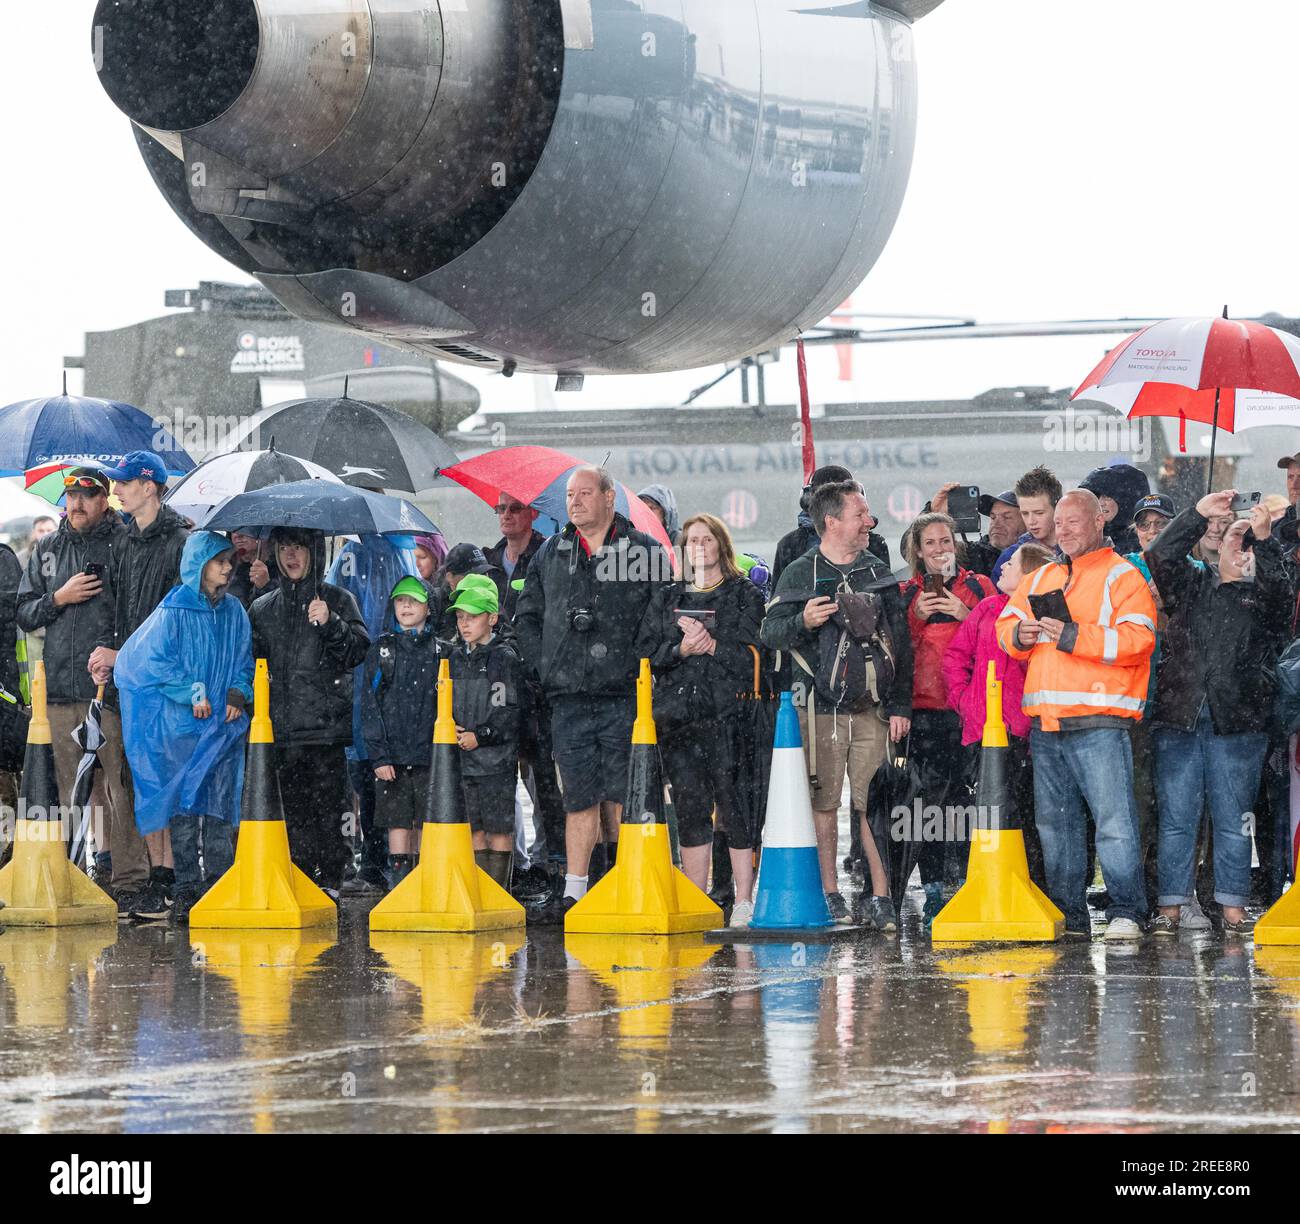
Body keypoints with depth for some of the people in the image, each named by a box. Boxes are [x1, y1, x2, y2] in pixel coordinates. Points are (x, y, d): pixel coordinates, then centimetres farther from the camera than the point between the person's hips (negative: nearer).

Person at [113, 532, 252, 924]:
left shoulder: (234, 613, 10)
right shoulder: (173, 612, -3)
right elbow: (153, 661, -6)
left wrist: (238, 694, 0)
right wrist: (192, 693, -12)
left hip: (224, 725, 3)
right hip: (180, 726, -3)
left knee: (220, 808, 0)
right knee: (183, 807, -2)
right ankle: (186, 889, 2)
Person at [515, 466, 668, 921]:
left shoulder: (644, 551, 3)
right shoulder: (550, 554, 15)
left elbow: (661, 613, -1)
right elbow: (526, 615, 21)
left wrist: (638, 663, -9)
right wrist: (544, 666, 10)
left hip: (624, 695, -3)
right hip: (568, 697, 3)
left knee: (620, 794, -1)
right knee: (579, 795, 0)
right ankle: (574, 889, 0)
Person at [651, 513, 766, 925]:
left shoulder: (744, 594, 7)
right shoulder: (672, 597, 19)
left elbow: (748, 652, -3)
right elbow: (656, 654, 10)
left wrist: (710, 644, -14)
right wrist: (681, 648, -9)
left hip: (728, 710, -4)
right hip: (679, 711, 4)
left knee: (733, 803, -10)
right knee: (690, 807, 4)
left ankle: (744, 900, -10)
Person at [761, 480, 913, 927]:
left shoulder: (879, 573, 13)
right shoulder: (800, 573, 3)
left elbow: (901, 643, 13)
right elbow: (770, 633, -2)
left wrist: (901, 706, 7)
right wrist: (803, 622, -23)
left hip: (872, 710, 2)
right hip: (821, 708, -2)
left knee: (873, 804, -3)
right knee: (824, 802, 0)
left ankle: (880, 897, 0)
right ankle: (829, 895, 7)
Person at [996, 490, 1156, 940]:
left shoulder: (1122, 577, 1)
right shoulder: (1040, 578, 22)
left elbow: (1137, 640, -12)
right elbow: (1005, 624, 18)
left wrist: (1074, 637, -18)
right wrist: (1019, 634, -6)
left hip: (1099, 721, -7)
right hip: (1045, 722, 7)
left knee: (1113, 819, -11)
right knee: (1054, 821, 8)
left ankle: (1126, 913, -9)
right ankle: (1067, 914, 14)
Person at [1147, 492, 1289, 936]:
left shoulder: (1262, 596, 11)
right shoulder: (1192, 587, 16)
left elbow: (1277, 588, -10)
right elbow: (1161, 556, 2)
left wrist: (1264, 539, -19)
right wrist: (1199, 513, -3)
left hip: (1237, 724, -1)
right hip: (1179, 717, 1)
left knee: (1232, 820, 0)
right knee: (1176, 817, 1)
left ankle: (1234, 910, 4)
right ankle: (1170, 908, 3)